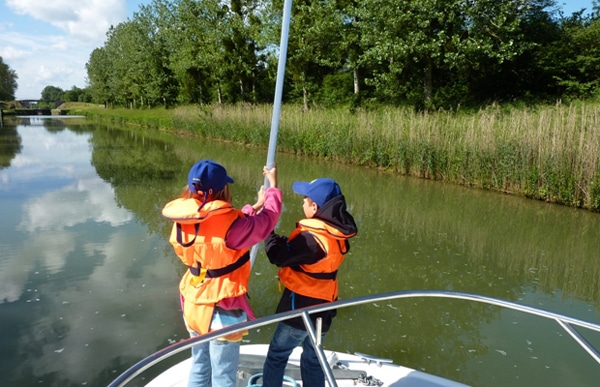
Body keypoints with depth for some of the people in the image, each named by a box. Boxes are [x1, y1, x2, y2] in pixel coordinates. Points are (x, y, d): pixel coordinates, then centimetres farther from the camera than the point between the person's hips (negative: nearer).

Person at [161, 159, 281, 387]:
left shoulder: (182, 221, -5)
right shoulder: (227, 223, -27)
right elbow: (265, 221, -12)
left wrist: (254, 208, 16)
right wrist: (273, 187, 3)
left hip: (194, 306, 7)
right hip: (222, 311, -7)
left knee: (199, 367, 26)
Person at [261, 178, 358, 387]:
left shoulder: (313, 238, -27)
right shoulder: (337, 233, -2)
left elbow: (279, 256, -22)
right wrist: (279, 238, -1)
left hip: (300, 306, -8)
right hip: (322, 307, 8)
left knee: (276, 356, 12)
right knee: (313, 358, 23)